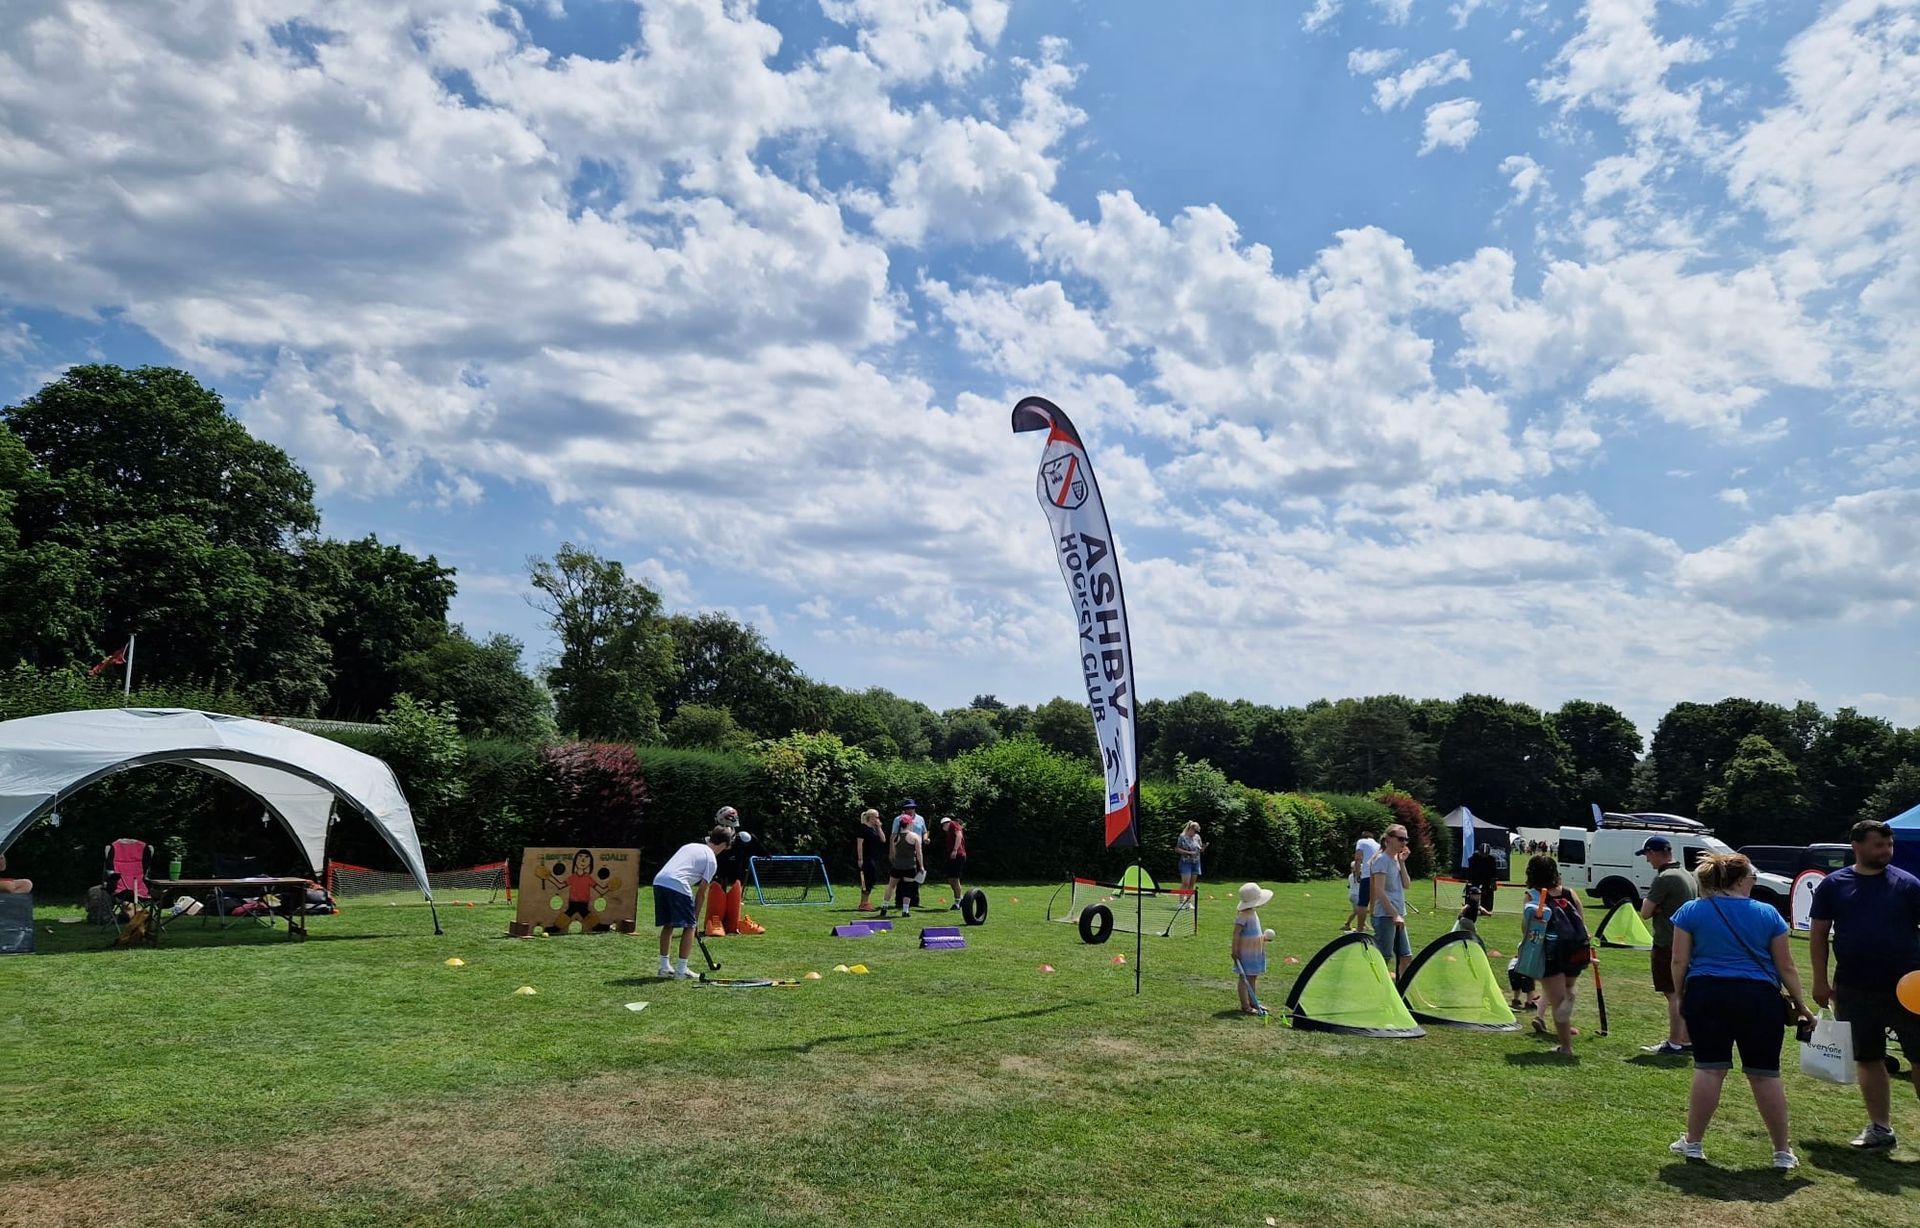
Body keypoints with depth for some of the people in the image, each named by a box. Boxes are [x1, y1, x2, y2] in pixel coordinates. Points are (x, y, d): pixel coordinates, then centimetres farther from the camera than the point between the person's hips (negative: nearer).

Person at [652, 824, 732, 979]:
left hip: (659, 881, 7)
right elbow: (701, 891, 6)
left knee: (668, 925, 20)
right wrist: (696, 916, 15)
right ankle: (681, 970, 8)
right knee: (689, 926, 7)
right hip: (678, 885, -7)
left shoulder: (691, 846, 28)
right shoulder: (711, 860, 8)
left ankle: (664, 966, 26)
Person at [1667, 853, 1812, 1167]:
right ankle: (1782, 1152, 17)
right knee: (1765, 1074, 8)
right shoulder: (1768, 914, 3)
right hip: (1759, 998, 0)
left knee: (1709, 1069, 5)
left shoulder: (1690, 911, 2)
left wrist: (1681, 996, 12)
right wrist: (1799, 1003, 18)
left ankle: (1693, 1142, 11)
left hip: (1705, 995, 0)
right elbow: (1785, 967, 7)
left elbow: (1679, 961, 0)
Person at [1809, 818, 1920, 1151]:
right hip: (1854, 989, 1)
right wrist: (1820, 980, 1)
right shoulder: (1833, 885, 2)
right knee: (1868, 1059, 11)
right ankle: (1880, 1128, 23)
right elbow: (1819, 934, 5)